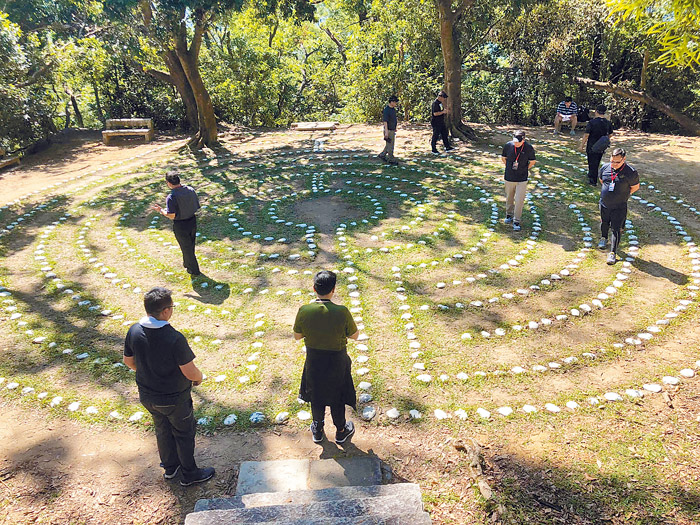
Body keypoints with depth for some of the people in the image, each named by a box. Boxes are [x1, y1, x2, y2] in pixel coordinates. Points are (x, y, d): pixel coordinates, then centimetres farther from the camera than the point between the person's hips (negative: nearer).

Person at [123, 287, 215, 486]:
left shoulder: (134, 331, -15)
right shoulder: (174, 339, -34)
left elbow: (129, 361, 1)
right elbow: (191, 373, -27)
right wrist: (199, 377, -4)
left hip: (147, 395, 6)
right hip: (174, 399, -6)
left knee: (162, 430, 28)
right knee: (184, 434, 18)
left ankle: (170, 467, 49)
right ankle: (189, 474, 37)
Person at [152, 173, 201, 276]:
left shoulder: (171, 197, -24)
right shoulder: (191, 190, -7)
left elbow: (171, 216, -24)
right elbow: (197, 207, 0)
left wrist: (160, 210, -8)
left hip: (180, 225, -6)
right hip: (192, 221, 6)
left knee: (186, 248, 12)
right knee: (190, 245, 25)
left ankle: (194, 271, 26)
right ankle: (187, 264, 47)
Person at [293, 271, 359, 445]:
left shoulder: (304, 311, -21)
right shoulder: (342, 312, -27)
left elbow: (297, 336, -5)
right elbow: (355, 335, -12)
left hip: (314, 361, 2)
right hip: (337, 362, -2)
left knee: (316, 396, 25)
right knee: (337, 397, 22)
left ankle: (317, 431, 45)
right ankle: (341, 432, 43)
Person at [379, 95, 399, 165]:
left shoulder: (393, 109, 7)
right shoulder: (386, 110, -21)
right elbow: (385, 121, -23)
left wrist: (395, 128, 25)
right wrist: (386, 132, -26)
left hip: (392, 130, 9)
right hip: (388, 131, -9)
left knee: (390, 144, 17)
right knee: (390, 146, 0)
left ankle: (382, 155, 30)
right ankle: (391, 159, 10)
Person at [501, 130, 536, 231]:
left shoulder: (529, 148, -12)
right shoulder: (508, 145, -8)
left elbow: (532, 162, 3)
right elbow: (503, 158, 10)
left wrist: (524, 170, 4)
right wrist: (509, 168, 8)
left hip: (522, 179, -2)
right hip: (509, 178, 2)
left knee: (519, 201, -4)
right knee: (509, 198, 17)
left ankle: (516, 221, 7)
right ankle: (509, 215, 40)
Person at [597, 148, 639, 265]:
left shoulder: (630, 172, -16)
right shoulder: (605, 167, -3)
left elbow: (635, 187, -2)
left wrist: (623, 195, -3)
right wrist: (606, 193, 9)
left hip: (619, 207, -4)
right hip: (604, 204, 4)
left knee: (616, 229, -3)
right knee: (604, 223, 24)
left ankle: (613, 253, 3)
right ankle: (603, 238, 53)